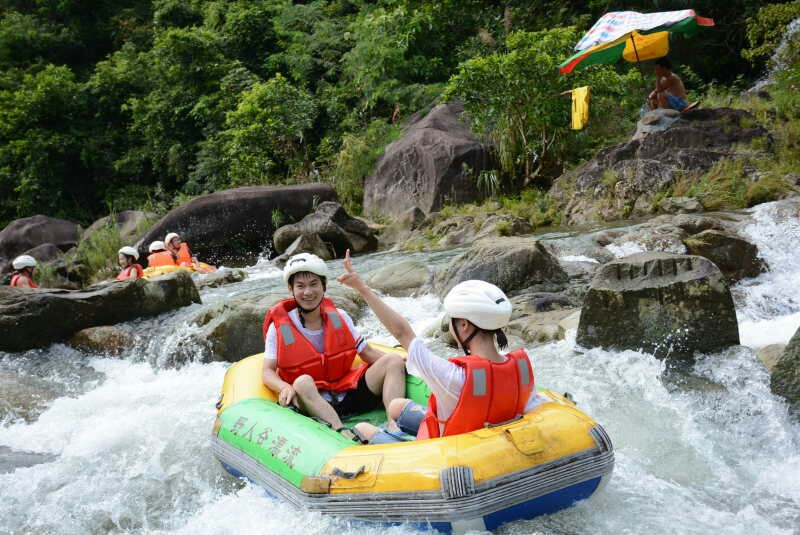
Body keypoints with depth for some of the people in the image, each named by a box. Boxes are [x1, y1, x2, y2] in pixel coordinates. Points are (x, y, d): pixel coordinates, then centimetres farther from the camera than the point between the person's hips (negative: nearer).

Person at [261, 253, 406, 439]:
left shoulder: (340, 317, 8)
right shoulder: (279, 327, -2)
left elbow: (368, 353, 10)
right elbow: (267, 372, -4)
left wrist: (404, 361, -7)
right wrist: (286, 388, -27)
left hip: (349, 395, 4)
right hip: (311, 402, -4)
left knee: (394, 362, -12)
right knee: (303, 382, -36)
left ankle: (394, 425, -33)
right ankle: (343, 433, -51)